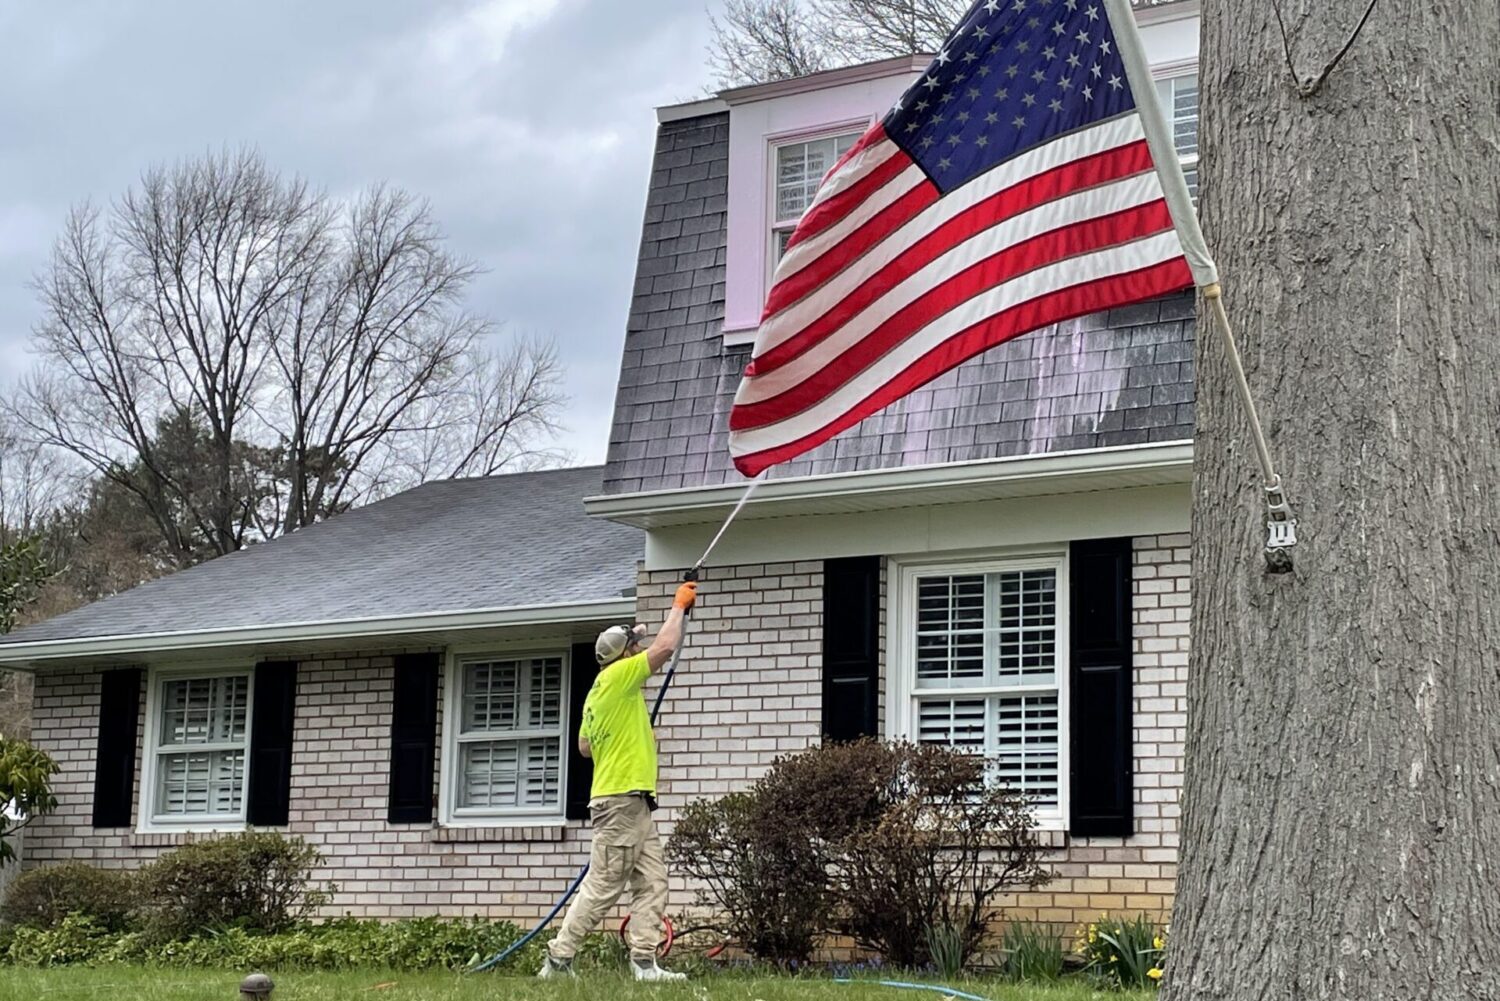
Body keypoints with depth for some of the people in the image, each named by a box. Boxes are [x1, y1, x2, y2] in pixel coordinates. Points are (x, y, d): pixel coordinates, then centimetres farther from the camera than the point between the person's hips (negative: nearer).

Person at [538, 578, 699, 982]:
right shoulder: (617, 677, -8)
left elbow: (584, 746, 25)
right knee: (602, 886, -7)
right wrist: (679, 606, -1)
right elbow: (665, 647, -14)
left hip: (635, 803, 10)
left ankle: (644, 963, 1)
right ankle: (559, 957, -2)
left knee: (652, 883, 4)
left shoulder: (599, 691, 18)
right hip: (621, 800, -10)